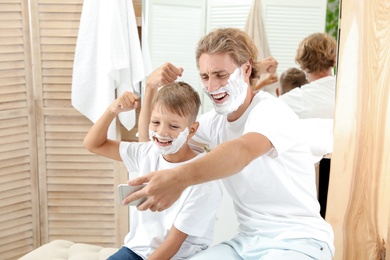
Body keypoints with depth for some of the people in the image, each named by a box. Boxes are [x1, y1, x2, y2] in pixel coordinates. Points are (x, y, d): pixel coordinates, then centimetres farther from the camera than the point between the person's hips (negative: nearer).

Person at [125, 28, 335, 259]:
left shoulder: (271, 111, -16)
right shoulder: (215, 121, 6)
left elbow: (242, 151, -39)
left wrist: (179, 178, -57)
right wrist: (152, 87, -2)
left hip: (297, 241, -6)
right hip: (247, 241, 6)